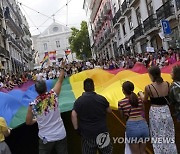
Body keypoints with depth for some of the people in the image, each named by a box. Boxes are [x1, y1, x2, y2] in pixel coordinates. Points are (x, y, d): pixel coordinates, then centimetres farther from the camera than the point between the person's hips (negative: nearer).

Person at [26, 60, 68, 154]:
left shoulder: (33, 105, -13)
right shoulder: (53, 95, -13)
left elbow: (28, 122, 0)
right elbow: (60, 80, 0)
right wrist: (62, 67, 10)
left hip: (46, 138, -1)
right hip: (61, 135, 1)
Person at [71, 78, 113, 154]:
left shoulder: (79, 101, -9)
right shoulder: (101, 99, -6)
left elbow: (73, 115, -16)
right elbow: (109, 111, 7)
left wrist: (76, 128, -6)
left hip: (87, 134, 0)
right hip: (102, 132, 0)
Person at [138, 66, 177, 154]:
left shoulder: (148, 87, -16)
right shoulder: (167, 84, -7)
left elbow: (145, 100, 0)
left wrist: (140, 93, 20)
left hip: (155, 113, -3)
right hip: (166, 111, 3)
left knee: (158, 138, 13)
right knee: (168, 137, 17)